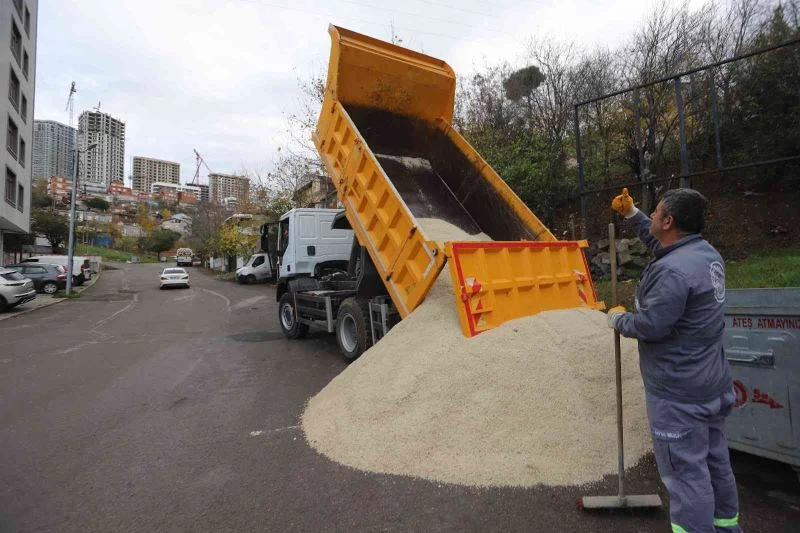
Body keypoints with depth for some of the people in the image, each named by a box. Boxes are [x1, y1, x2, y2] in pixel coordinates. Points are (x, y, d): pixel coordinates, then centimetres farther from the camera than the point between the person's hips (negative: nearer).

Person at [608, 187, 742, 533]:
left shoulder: (672, 271, -27)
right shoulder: (707, 253, 4)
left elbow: (650, 325, -27)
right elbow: (661, 245, 22)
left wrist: (618, 319, -8)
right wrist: (631, 214, 22)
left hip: (678, 393, -10)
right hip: (711, 384, 10)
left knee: (685, 471, 3)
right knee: (716, 460, 25)